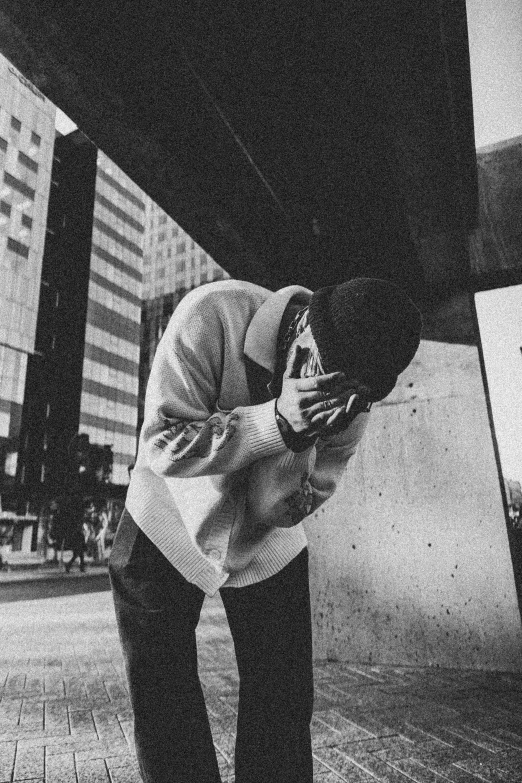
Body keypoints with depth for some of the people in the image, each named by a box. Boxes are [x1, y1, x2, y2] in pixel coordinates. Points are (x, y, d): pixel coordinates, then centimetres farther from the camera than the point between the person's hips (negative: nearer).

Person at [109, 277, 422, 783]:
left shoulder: (352, 386, -18)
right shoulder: (212, 315, -28)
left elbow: (281, 511, -16)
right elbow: (161, 447, -28)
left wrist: (302, 437, -35)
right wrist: (276, 421, -39)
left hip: (268, 550, 3)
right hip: (164, 530, -1)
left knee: (284, 711, 6)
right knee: (163, 706, 4)